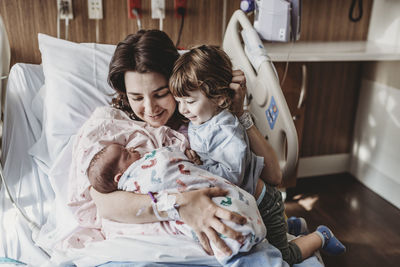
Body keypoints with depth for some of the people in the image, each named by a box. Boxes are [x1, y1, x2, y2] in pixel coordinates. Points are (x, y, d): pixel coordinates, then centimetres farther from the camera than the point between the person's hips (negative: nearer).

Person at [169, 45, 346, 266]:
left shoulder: (226, 131, -33)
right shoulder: (197, 122, -6)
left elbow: (232, 175, -38)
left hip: (262, 204, -9)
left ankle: (320, 236, 33)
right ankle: (290, 224, 45)